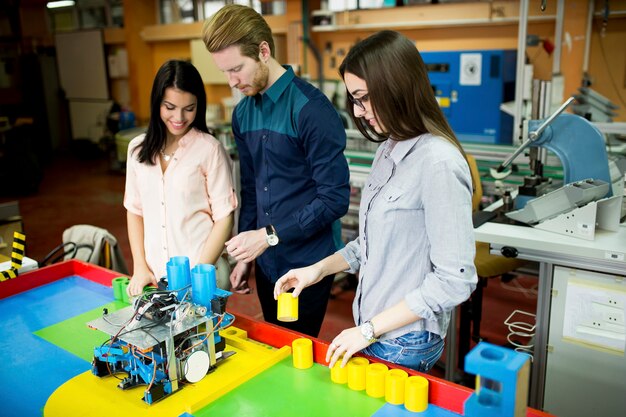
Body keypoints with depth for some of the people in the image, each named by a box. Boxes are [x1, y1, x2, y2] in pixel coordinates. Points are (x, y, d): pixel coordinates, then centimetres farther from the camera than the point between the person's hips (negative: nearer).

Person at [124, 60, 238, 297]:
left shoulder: (209, 149, -10)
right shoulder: (138, 149, 5)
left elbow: (224, 218, -9)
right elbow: (135, 210, 10)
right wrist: (140, 267, 3)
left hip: (204, 275, -4)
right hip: (154, 276, 4)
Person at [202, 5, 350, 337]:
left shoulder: (311, 108, -17)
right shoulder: (242, 113, 5)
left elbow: (335, 198, -19)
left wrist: (270, 235, -20)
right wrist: (245, 255, 13)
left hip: (306, 265, -6)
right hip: (266, 263, 7)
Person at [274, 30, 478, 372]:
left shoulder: (438, 163, -23)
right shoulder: (389, 150, 3)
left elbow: (455, 280, -23)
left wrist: (370, 329, -18)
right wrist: (319, 269, 3)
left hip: (404, 344, -7)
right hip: (371, 328, 8)